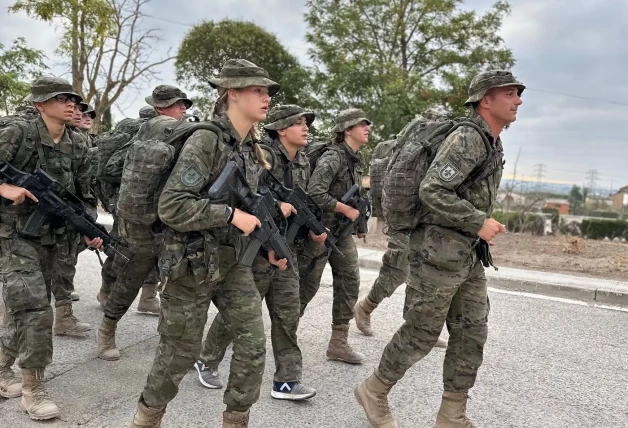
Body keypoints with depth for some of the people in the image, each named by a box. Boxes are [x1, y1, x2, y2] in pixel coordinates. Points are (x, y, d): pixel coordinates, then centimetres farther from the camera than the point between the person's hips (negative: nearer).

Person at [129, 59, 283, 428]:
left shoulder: (254, 150, 7)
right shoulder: (205, 140, -18)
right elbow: (171, 206, -24)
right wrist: (230, 214, -26)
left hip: (234, 262, 7)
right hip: (194, 263, -6)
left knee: (254, 342, 1)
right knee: (182, 351, 9)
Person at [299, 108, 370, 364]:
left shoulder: (357, 159, 11)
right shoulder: (332, 157, -17)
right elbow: (315, 194, -26)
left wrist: (358, 221, 11)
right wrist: (348, 210, -20)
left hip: (343, 230, 8)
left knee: (349, 281, 2)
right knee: (308, 283, 2)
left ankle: (339, 342, 10)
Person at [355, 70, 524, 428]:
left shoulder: (494, 146, 15)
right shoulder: (467, 138, -15)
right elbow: (431, 190, -24)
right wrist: (479, 224, -20)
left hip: (470, 256, 9)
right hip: (440, 253, -9)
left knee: (472, 335, 8)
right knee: (421, 333, 1)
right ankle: (374, 392, 21)